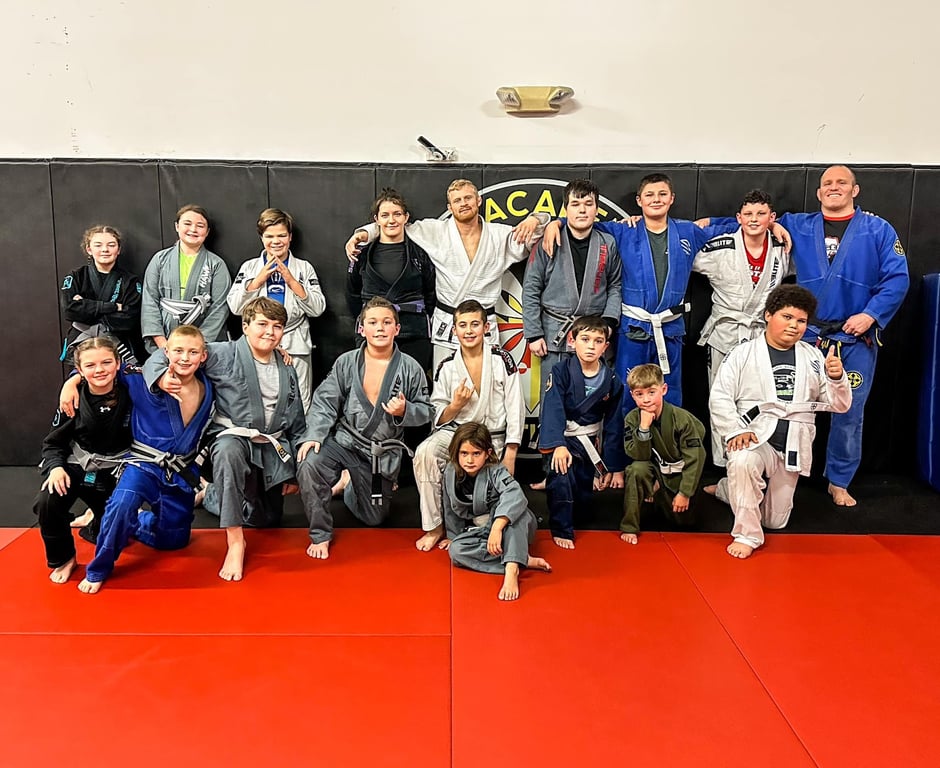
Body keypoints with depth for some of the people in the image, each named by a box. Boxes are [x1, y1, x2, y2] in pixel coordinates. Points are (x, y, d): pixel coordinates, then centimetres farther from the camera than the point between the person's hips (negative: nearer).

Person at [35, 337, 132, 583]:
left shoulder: (130, 394, -15)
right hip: (77, 466, 0)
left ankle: (94, 527, 40)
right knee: (46, 503, -29)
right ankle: (63, 559, -2)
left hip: (115, 471, 0)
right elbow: (53, 442, -2)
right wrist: (55, 467, -19)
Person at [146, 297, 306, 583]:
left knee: (268, 520, 15)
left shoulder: (287, 371, 7)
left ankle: (213, 494, 45)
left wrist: (294, 471, 14)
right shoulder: (225, 355, -10)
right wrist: (162, 377, -36)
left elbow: (296, 425, 15)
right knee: (228, 451, -43)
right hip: (233, 436, -5)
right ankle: (235, 541, -34)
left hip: (272, 446, 6)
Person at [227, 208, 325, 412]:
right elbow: (235, 307, 0)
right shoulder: (249, 267, 10)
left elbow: (317, 309, 0)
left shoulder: (304, 268, 8)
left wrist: (291, 281, -10)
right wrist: (260, 278, -9)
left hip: (295, 349, -1)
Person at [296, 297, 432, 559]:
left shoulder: (410, 368, -5)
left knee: (373, 518, 13)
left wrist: (404, 411, -22)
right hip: (345, 440, 0)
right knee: (309, 464, -32)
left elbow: (425, 411, 0)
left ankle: (351, 488, 50)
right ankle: (320, 535, -10)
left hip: (383, 451, 1)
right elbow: (325, 402, -7)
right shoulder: (346, 363, -3)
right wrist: (314, 434, -23)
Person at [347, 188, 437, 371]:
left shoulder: (419, 254, 7)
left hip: (414, 337, 0)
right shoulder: (363, 254, 8)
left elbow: (430, 295, 14)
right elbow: (352, 294, 18)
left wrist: (419, 321, 9)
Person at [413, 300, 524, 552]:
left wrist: (510, 456, -9)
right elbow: (438, 419, 5)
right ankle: (434, 526, -17)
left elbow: (515, 409, -4)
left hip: (493, 438, -1)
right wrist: (455, 406, -18)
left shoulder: (502, 360, -3)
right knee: (424, 453, -29)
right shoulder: (447, 368, 2)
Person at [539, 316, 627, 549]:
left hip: (590, 441, 4)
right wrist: (558, 445, -37)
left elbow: (614, 425, 2)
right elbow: (553, 409, -23)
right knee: (562, 475, -27)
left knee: (584, 494, 5)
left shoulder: (611, 381, -4)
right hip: (562, 437, -4)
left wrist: (615, 467, 3)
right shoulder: (561, 372, -14)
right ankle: (561, 530, -9)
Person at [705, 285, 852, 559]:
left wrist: (837, 377, -15)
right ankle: (747, 535, -20)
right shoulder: (743, 354, -4)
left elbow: (839, 405, 4)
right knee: (743, 462, -40)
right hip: (755, 437, -4)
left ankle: (726, 489, 44)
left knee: (775, 521, 14)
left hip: (792, 446, 4)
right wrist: (736, 431, -20)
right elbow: (720, 397, -7)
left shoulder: (813, 357, 5)